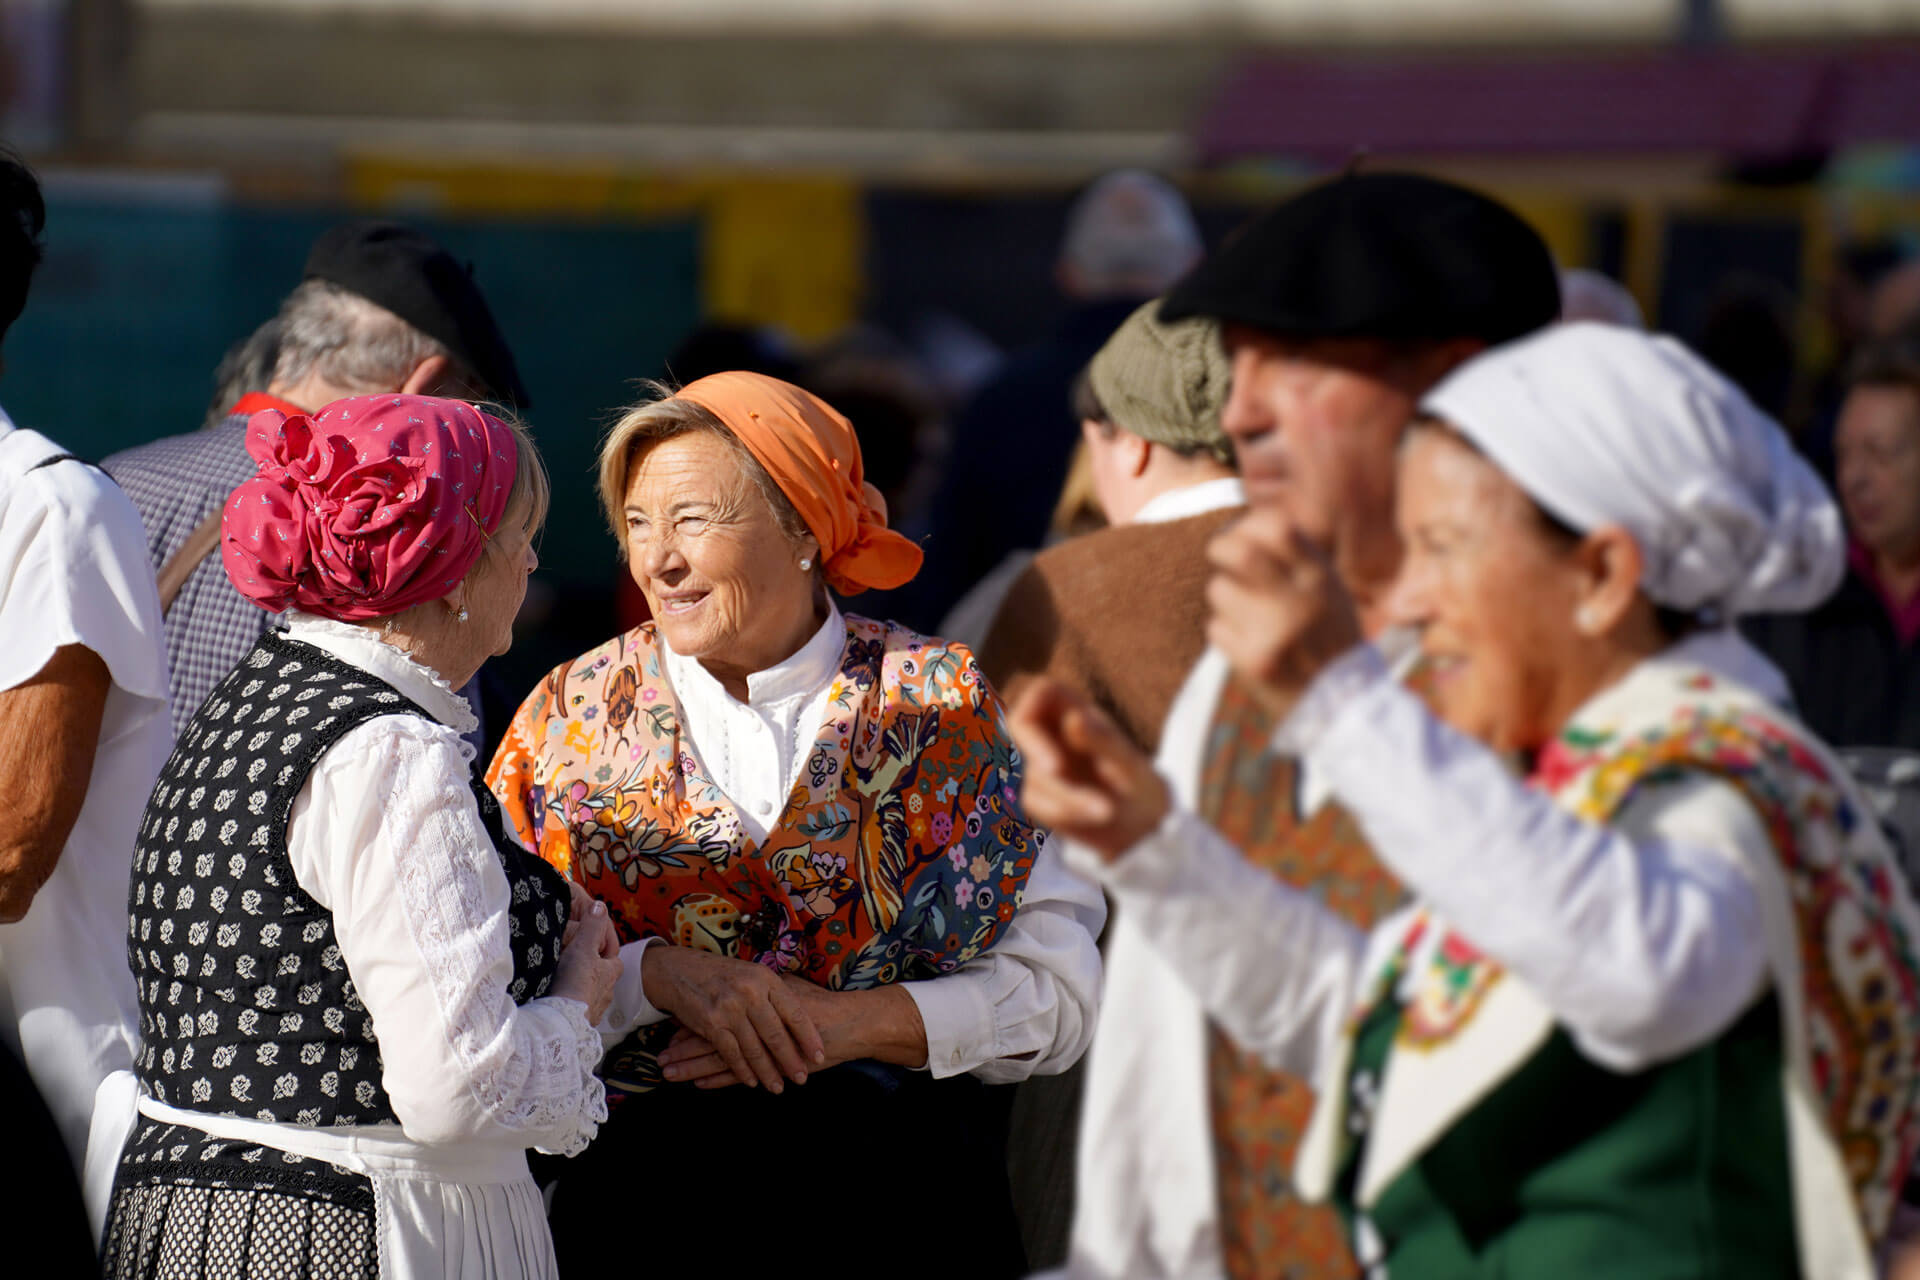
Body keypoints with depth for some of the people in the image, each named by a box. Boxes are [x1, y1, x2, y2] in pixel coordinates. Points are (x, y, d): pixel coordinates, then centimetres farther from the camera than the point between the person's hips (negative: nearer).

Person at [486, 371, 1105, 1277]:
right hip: (643, 1194, 0)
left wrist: (838, 1023, -15)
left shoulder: (939, 707, 1)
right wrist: (658, 973, -19)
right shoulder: (574, 718, 3)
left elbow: (1059, 990, -4)